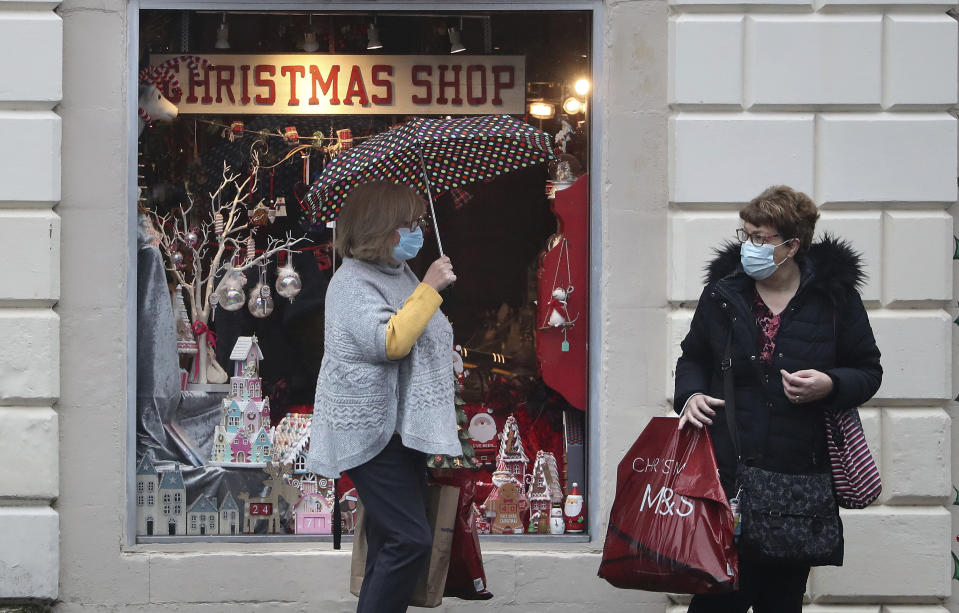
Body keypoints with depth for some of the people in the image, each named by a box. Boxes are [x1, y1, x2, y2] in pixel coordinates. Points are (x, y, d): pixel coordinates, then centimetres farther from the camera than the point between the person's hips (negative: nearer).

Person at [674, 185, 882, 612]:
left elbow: (868, 372, 7)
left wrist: (831, 385, -14)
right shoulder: (723, 292, 6)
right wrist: (691, 394, -3)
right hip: (728, 466, 1)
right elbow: (694, 357, 18)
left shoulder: (836, 296, 1)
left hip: (800, 473, -1)